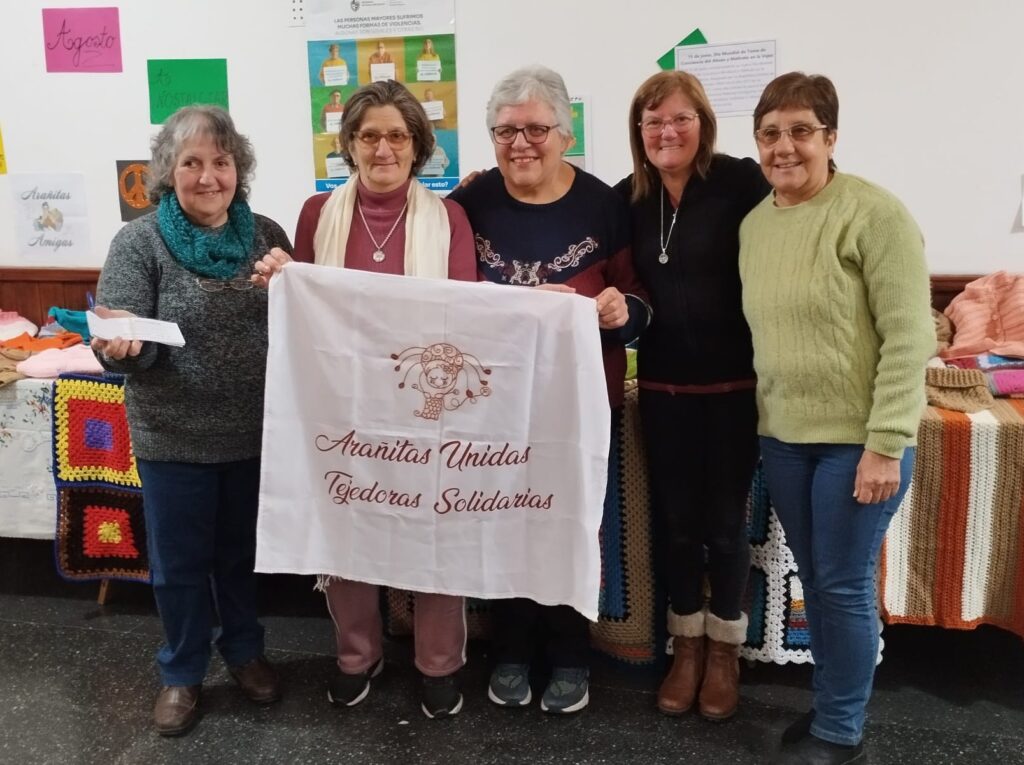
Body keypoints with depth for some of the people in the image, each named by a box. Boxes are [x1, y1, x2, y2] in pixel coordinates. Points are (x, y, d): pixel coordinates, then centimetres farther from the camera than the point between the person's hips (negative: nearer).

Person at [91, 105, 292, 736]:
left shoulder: (267, 235, 0)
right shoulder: (139, 242, -8)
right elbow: (128, 345, -14)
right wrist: (119, 344, -37)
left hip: (256, 433, 2)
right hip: (174, 440, -2)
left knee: (245, 552, 20)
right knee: (179, 562, 13)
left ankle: (245, 651, 42)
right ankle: (183, 672, 35)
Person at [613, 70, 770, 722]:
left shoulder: (740, 181, -10)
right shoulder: (627, 197, 4)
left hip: (734, 381, -3)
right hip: (663, 384, 4)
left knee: (726, 519, 9)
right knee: (674, 519, 12)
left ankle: (725, 648, 29)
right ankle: (687, 643, 31)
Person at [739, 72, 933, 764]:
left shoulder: (874, 214, -13)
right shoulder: (753, 224, 7)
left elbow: (910, 336, -16)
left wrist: (886, 445, -18)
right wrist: (767, 419, 9)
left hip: (858, 437, -6)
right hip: (783, 435, 6)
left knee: (845, 586, 3)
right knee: (815, 581, 16)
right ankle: (830, 708, 34)